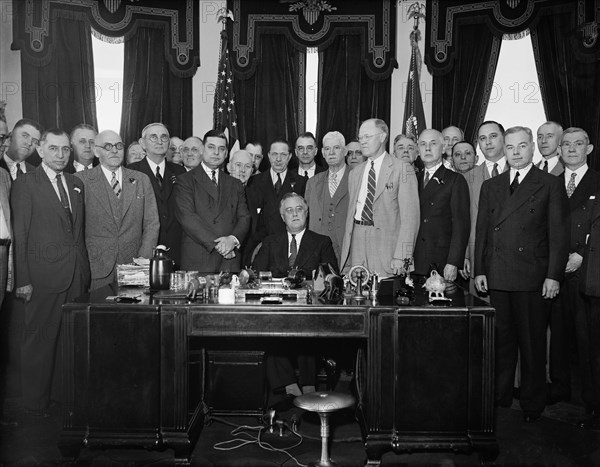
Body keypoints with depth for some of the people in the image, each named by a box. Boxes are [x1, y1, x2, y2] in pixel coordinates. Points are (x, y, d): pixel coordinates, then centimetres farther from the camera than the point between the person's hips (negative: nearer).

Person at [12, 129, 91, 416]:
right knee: (40, 338, 4)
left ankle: (64, 392, 26)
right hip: (44, 273, -5)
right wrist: (22, 279, -11)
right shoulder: (25, 184, -3)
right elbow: (19, 235, -6)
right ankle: (36, 402, 18)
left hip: (77, 273, 5)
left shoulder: (77, 184, 14)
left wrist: (84, 268, 5)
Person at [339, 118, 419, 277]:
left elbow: (410, 217, -7)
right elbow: (350, 213, 15)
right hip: (357, 241, 4)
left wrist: (401, 256, -15)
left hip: (386, 244, -4)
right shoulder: (355, 173, 16)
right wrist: (345, 255, 7)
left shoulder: (402, 169, -2)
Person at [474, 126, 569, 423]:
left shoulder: (551, 185, 2)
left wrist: (554, 275, -8)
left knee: (532, 343, 5)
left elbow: (559, 234, -2)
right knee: (501, 341, 9)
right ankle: (499, 399, 22)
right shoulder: (490, 186, 14)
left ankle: (532, 405, 20)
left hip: (533, 278, -3)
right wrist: (479, 270, 5)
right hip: (496, 278, 3)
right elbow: (482, 231, 12)